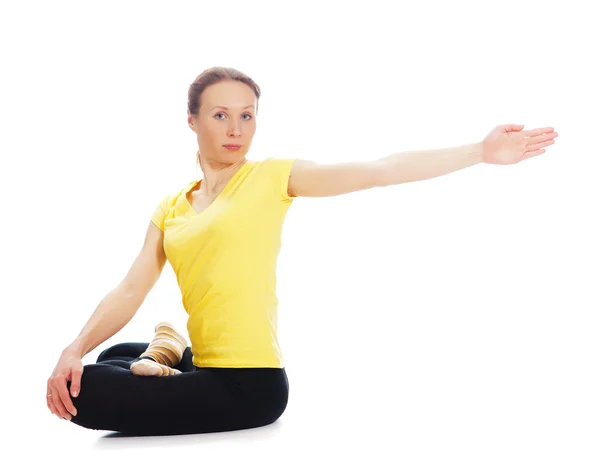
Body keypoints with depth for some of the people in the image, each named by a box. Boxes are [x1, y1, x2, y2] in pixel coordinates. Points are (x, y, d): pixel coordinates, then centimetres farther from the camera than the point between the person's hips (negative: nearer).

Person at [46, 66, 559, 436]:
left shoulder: (272, 176, -5)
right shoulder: (170, 209, 10)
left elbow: (381, 170, -12)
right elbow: (131, 291, 2)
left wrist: (481, 152, -17)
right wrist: (76, 348, -14)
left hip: (249, 385, -6)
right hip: (208, 367, 7)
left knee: (88, 395, -14)